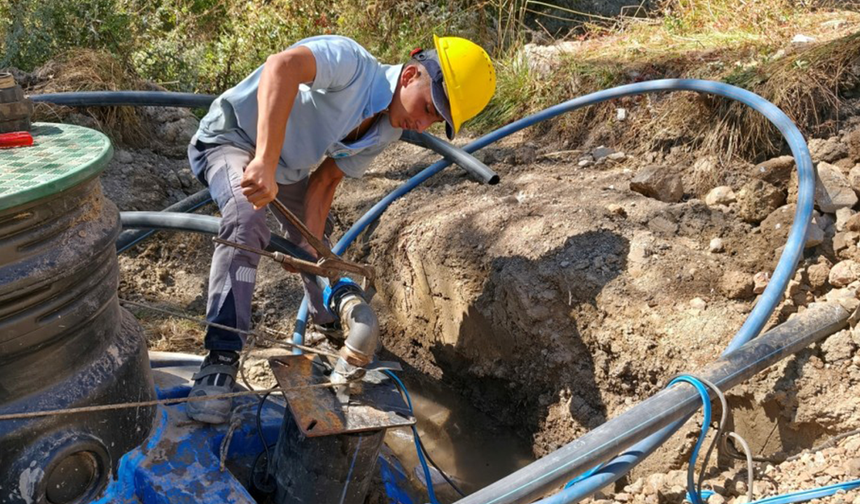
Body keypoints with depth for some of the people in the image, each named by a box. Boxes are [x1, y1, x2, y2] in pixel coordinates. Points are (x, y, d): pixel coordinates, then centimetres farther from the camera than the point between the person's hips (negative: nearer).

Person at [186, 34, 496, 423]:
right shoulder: (352, 62, -33)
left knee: (315, 247, 16)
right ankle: (222, 356, -30)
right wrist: (264, 162, -62)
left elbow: (325, 181, -4)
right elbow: (282, 66, -54)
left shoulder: (387, 131, -7)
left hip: (285, 168, 8)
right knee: (247, 220, -34)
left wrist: (311, 247, -16)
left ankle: (328, 324, 43)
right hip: (230, 139, -8)